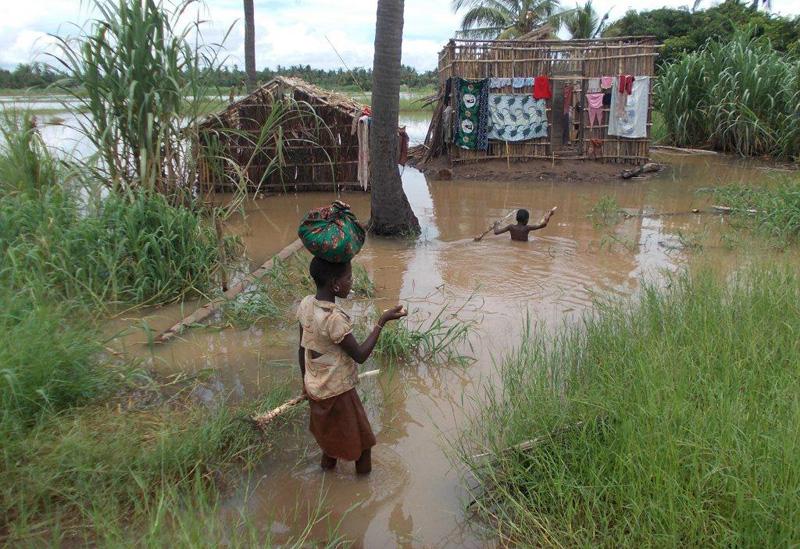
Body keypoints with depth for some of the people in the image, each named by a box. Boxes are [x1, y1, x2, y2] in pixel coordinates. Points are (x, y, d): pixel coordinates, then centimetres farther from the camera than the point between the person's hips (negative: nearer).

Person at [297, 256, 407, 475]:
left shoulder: (306, 304, -9)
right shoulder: (335, 318, -32)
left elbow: (302, 348, 3)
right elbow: (360, 355, -22)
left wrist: (306, 381, 16)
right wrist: (382, 321, -20)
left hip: (315, 387, 7)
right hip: (337, 391, -7)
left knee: (329, 430, 30)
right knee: (361, 439, 16)